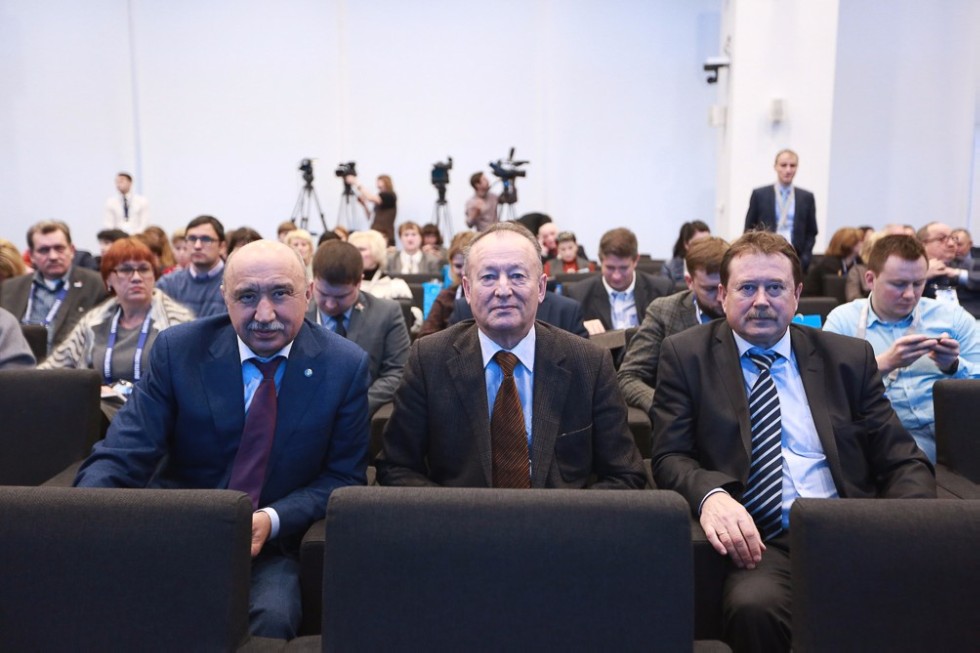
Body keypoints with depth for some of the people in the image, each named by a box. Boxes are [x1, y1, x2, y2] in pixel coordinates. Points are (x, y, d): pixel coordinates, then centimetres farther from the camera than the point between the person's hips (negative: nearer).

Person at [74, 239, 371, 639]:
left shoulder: (345, 365, -6)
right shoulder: (178, 349, -5)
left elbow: (344, 478, -1)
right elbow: (120, 457, -9)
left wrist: (273, 520, -18)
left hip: (274, 547, -1)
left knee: (273, 617, -31)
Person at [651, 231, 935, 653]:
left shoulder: (850, 357, 13)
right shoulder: (686, 355, 7)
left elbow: (903, 460, 11)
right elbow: (669, 457, 1)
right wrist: (711, 494, -23)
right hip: (758, 539, -2)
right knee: (753, 605, -35)